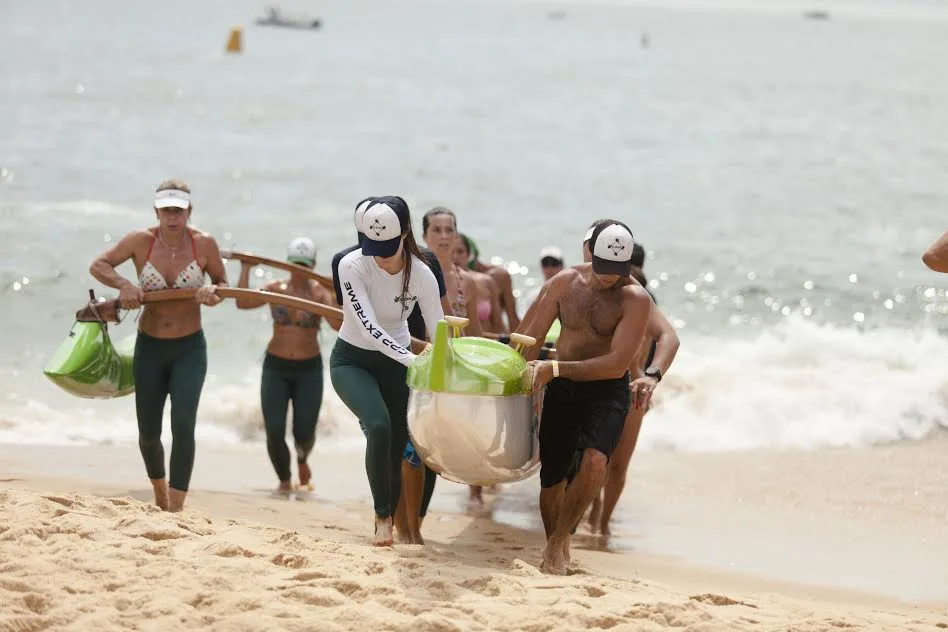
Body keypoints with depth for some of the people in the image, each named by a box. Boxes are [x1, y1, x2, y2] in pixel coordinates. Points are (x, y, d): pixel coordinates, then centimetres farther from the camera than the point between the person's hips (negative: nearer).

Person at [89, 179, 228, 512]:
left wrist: (213, 293, -20)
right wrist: (123, 285, -21)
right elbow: (98, 265, -2)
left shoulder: (204, 244, -9)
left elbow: (223, 283, 3)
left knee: (183, 425, -18)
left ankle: (176, 509, -15)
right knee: (148, 433, 8)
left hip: (190, 348, -2)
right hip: (149, 347, 2)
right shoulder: (141, 241, -9)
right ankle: (160, 493, 37)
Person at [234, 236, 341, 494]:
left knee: (304, 432, -2)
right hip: (276, 367, 1)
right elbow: (243, 303, -15)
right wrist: (246, 269, -15)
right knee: (274, 432, -7)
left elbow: (338, 324, -21)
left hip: (309, 369, -1)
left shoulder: (320, 293, -6)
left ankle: (302, 461, 36)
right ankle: (284, 480, 18)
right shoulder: (275, 289, -1)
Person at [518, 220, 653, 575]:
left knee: (595, 460, -28)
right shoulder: (565, 283, -1)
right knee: (552, 475, 3)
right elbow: (532, 338, 8)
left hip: (608, 390, -3)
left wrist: (556, 368, -25)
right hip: (562, 389, 3)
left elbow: (617, 363, -20)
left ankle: (558, 542, -13)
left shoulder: (636, 299, -13)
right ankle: (556, 552, 26)